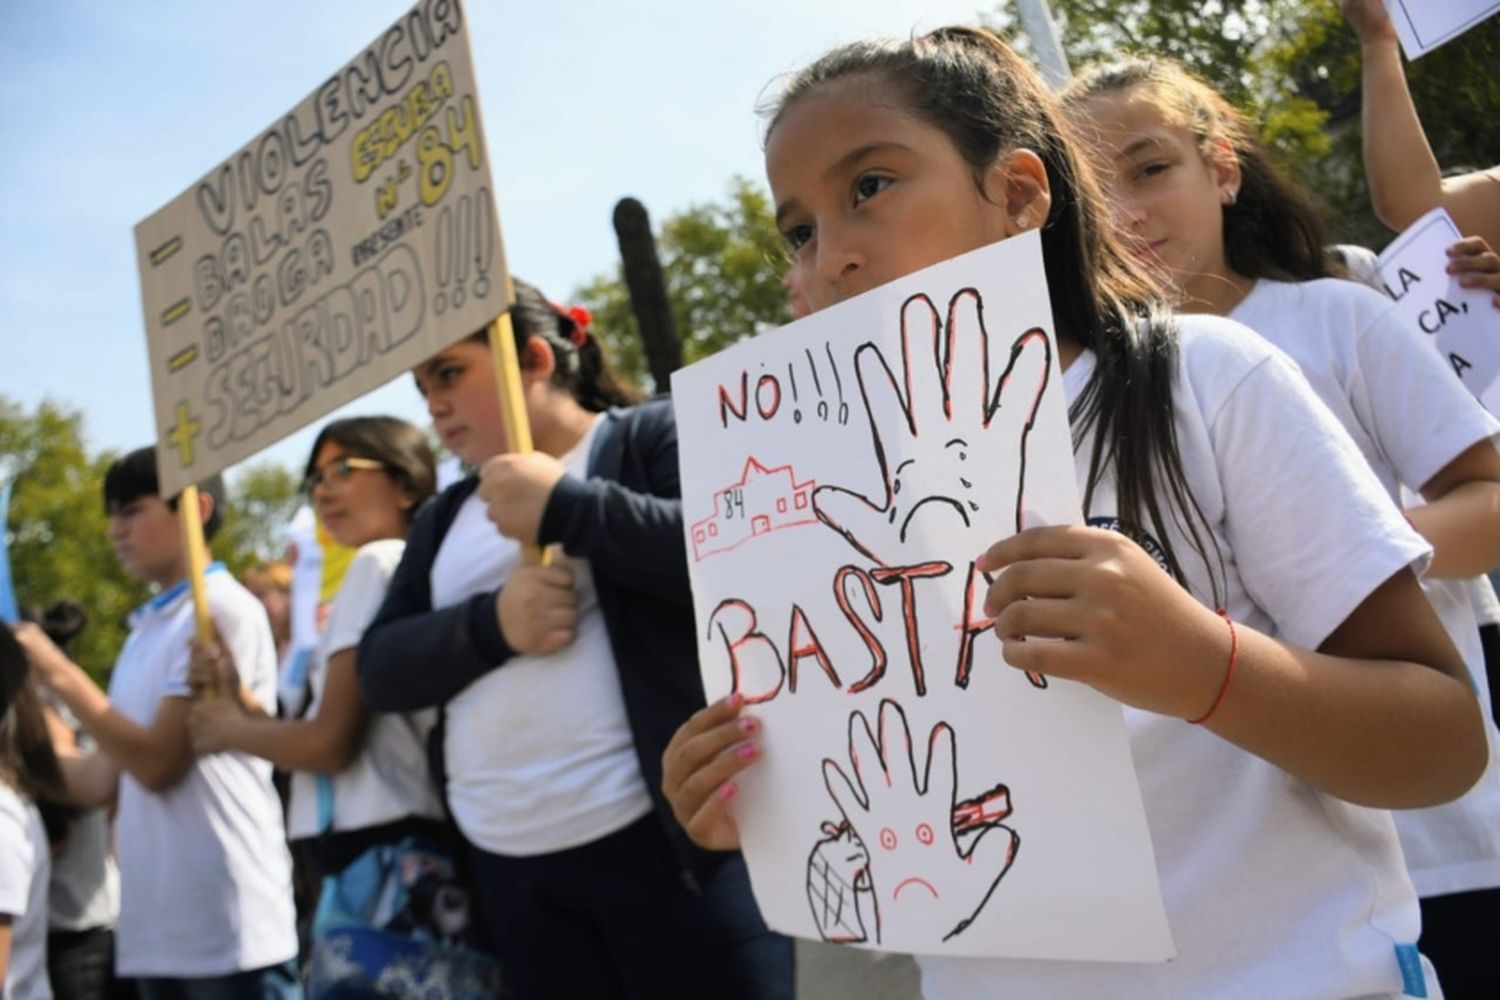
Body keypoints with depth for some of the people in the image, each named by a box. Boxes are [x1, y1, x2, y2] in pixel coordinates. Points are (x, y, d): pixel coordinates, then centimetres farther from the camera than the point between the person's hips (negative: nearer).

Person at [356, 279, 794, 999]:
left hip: (666, 834, -6)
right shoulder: (444, 520, 19)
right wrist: (491, 625, -10)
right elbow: (381, 669, 9)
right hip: (509, 865, 6)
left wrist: (565, 506, -17)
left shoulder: (652, 435, 1)